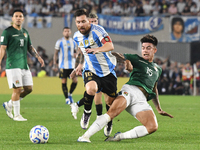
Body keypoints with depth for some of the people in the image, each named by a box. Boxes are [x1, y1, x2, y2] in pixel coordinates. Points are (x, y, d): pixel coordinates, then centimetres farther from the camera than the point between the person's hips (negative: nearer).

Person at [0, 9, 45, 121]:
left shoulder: (25, 32, 16)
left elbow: (30, 47, 24)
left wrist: (38, 56, 11)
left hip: (24, 65, 7)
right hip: (13, 65, -7)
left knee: (29, 88, 5)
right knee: (17, 89, -9)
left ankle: (9, 104, 20)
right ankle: (16, 115, 0)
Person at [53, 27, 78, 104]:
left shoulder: (73, 42, 11)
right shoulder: (59, 42, 0)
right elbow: (55, 53, 0)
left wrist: (75, 54, -2)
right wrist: (54, 65, -6)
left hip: (72, 65, 3)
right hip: (63, 65, -3)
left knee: (75, 80, -8)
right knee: (64, 82, -3)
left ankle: (70, 94, 16)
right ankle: (67, 98, 6)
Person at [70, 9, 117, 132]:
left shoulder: (97, 30, -18)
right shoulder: (77, 36, 2)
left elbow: (110, 46, -33)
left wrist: (96, 49, -50)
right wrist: (80, 65, 23)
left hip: (108, 70, -2)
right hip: (91, 71, 2)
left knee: (111, 100, 4)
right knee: (91, 89, -30)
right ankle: (87, 112, -3)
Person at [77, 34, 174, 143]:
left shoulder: (158, 69, 31)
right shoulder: (136, 59, 18)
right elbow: (120, 56, 8)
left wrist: (159, 109, 38)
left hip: (142, 99, 4)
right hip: (131, 89, -4)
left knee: (153, 127, -20)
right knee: (112, 113, -32)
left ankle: (119, 137, -13)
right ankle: (86, 136, -33)